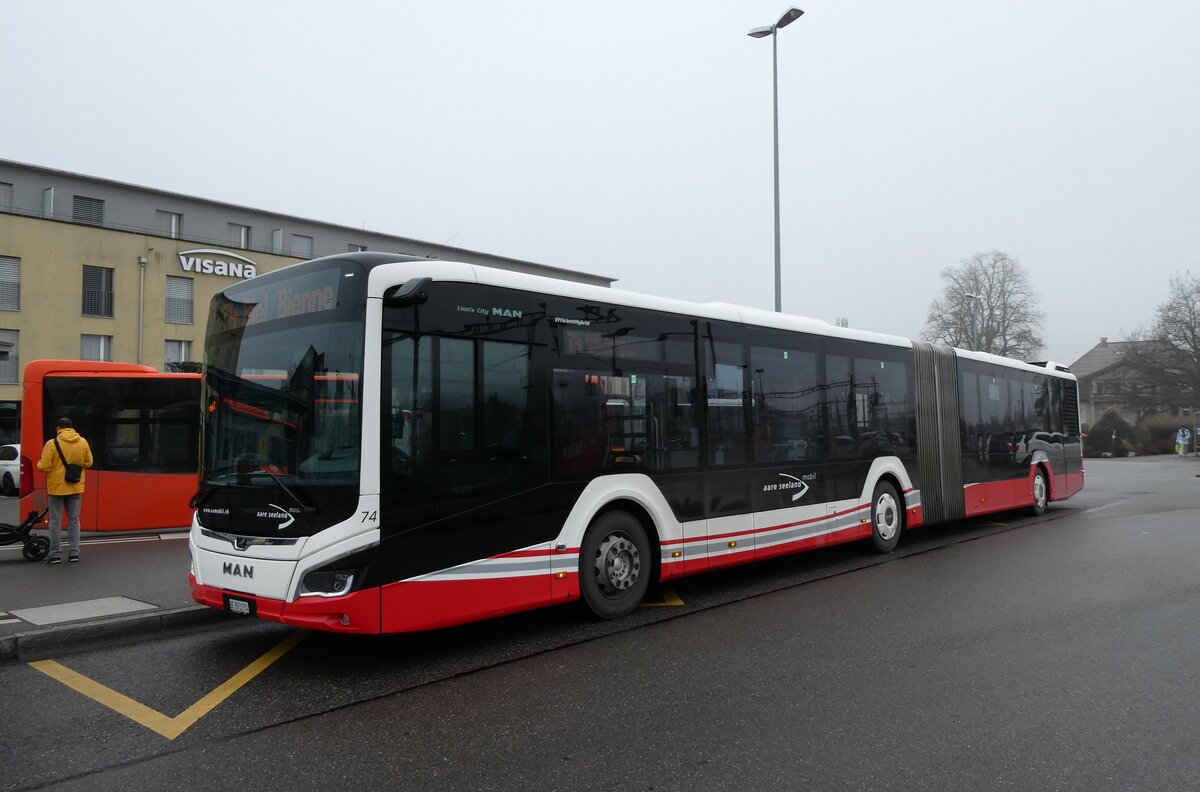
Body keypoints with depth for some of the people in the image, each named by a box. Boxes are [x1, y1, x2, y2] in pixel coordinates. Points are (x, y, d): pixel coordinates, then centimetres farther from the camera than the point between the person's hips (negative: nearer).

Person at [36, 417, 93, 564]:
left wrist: (39, 463, 9)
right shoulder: (83, 442, -1)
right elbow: (88, 463, 5)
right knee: (74, 520, 11)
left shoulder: (52, 444, -13)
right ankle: (74, 553, 12)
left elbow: (44, 467, -12)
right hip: (76, 487, 3)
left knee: (56, 522, 5)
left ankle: (55, 555, 7)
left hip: (57, 487, -3)